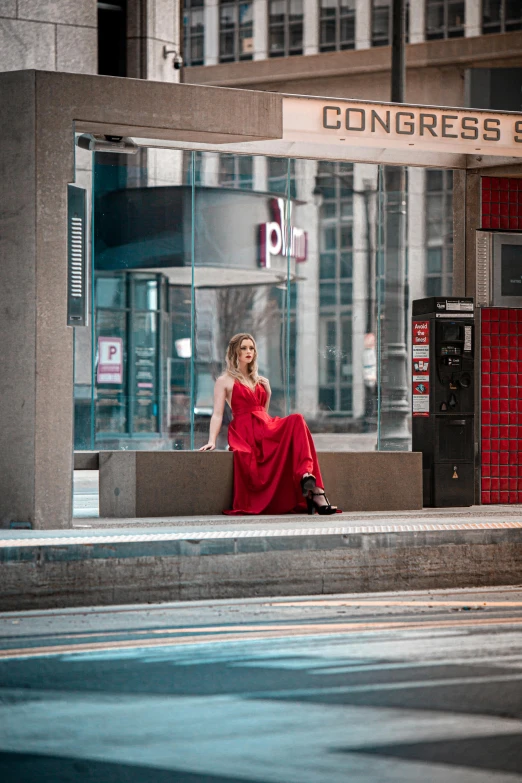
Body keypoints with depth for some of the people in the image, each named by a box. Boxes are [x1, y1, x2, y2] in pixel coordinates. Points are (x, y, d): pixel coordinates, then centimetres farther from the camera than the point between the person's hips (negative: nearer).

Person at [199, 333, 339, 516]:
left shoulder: (258, 380, 27)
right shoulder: (225, 381, 9)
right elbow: (217, 414, -1)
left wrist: (268, 393, 11)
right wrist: (211, 441, -15)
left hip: (266, 429, 5)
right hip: (245, 433, -5)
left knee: (296, 420, -28)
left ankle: (307, 478, -46)